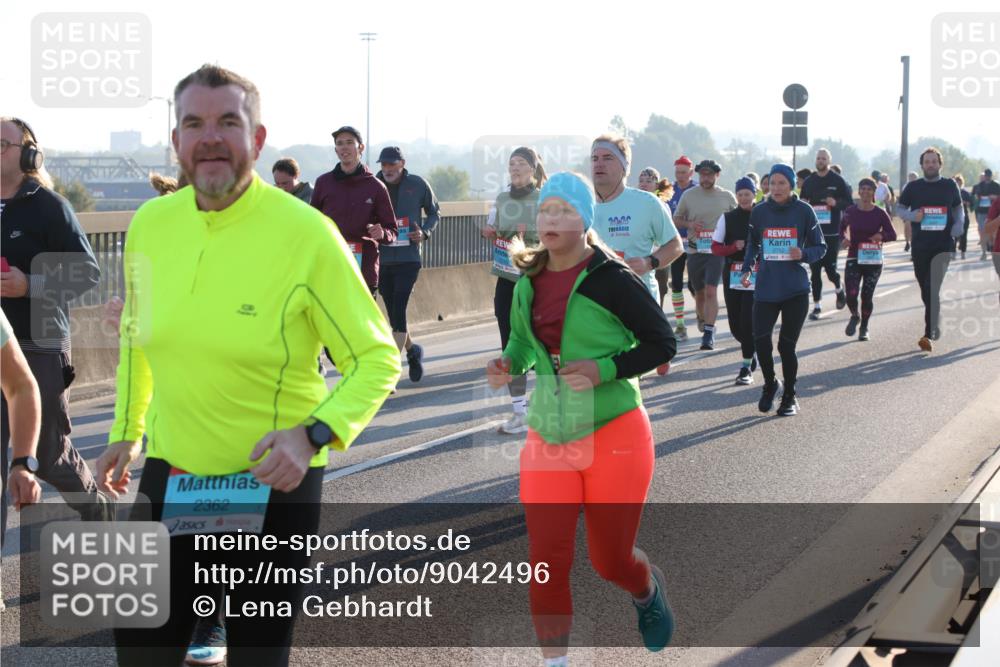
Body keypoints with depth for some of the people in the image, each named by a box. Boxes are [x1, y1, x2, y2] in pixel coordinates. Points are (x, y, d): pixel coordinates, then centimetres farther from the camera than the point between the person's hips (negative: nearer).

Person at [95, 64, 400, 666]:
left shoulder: (306, 233, -17)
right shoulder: (150, 224, -2)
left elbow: (377, 357, -12)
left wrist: (316, 433, -25)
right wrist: (126, 431, 21)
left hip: (272, 486, -4)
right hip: (168, 477, 4)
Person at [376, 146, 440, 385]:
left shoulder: (418, 185, -1)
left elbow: (434, 212, 13)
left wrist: (425, 232, -5)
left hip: (408, 259, -2)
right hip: (381, 259, 2)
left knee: (398, 311, -12)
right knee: (393, 314, 12)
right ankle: (412, 350, 40)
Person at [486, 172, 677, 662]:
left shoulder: (612, 280, -13)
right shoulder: (528, 282, 4)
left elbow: (663, 344, -9)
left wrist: (603, 370, -21)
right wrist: (509, 366, -3)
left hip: (613, 437, -4)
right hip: (547, 439, 4)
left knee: (611, 561, 9)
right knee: (546, 560, -6)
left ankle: (649, 592, 45)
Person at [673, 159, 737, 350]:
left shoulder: (727, 197, 1)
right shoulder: (689, 195, 3)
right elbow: (677, 219, 11)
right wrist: (689, 224, -9)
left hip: (717, 250, -2)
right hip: (695, 250, 2)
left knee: (711, 291, -15)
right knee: (699, 292, 13)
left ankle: (709, 332, -15)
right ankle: (702, 320, 40)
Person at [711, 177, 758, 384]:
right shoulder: (727, 218, 6)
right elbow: (715, 247, 5)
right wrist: (734, 247, -12)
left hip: (755, 276, -3)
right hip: (731, 276, 3)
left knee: (748, 322, -10)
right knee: (735, 323, 6)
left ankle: (747, 367, -2)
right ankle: (751, 353, 34)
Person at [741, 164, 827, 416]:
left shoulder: (804, 211, -2)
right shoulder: (759, 211, 3)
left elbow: (820, 247, 5)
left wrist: (804, 254, -15)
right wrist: (747, 269, 1)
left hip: (795, 290, -2)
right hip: (766, 289, 2)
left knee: (786, 345, -1)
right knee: (761, 340, -11)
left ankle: (789, 396, 20)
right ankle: (770, 384, 18)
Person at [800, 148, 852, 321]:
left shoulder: (838, 181, -1)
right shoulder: (809, 181, 9)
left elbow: (850, 203, 0)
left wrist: (836, 203, -19)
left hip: (832, 233, -3)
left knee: (830, 268, -3)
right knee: (815, 270, 1)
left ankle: (839, 288, 30)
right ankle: (817, 306, 7)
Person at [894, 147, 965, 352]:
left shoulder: (950, 186, 5)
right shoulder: (913, 187, 5)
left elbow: (958, 209, 16)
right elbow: (899, 208, 10)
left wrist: (958, 226, -4)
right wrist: (912, 216, -11)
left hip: (943, 244, -2)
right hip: (920, 245, 2)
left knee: (933, 288, -15)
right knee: (925, 290, 11)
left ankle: (929, 334, -17)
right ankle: (934, 326, 31)